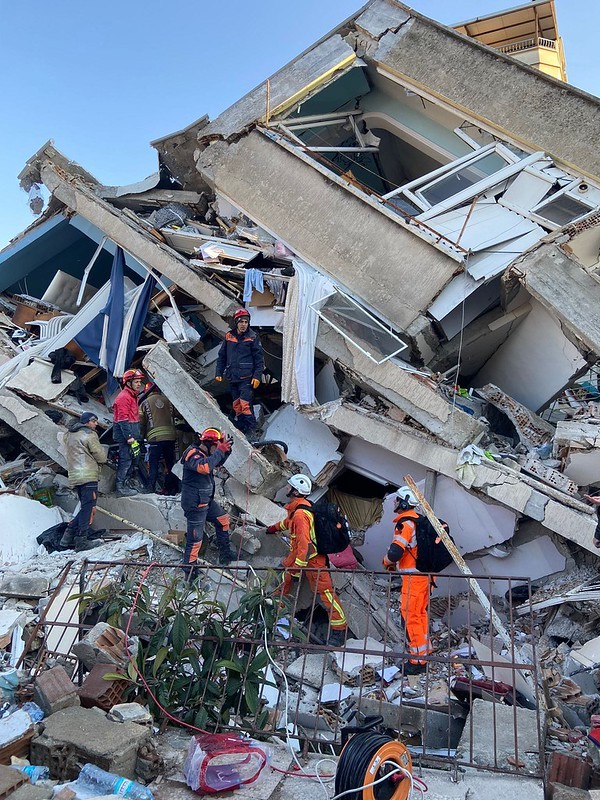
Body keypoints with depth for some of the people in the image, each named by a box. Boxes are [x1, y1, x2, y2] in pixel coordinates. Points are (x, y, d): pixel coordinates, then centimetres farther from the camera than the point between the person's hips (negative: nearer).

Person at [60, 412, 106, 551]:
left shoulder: (71, 435, 21)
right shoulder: (89, 434, -6)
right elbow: (101, 457, -6)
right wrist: (102, 450, 14)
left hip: (74, 477, 9)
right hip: (88, 476, -9)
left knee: (85, 508, 16)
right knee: (89, 508, -6)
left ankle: (68, 537, 12)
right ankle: (81, 541, -7)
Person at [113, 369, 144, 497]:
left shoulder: (132, 396, 19)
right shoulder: (124, 397, -13)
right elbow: (123, 419, -20)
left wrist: (137, 435, 23)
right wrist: (129, 436, -23)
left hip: (131, 434, 10)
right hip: (125, 434, -10)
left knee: (134, 458, 13)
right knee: (126, 459, -8)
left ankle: (123, 484, 22)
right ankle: (121, 487, -2)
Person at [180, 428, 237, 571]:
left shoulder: (203, 453, 6)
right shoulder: (193, 454, -22)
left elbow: (218, 463, 21)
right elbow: (204, 467, -41)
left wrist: (226, 450, 2)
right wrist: (220, 450, -32)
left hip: (206, 500, 10)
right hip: (195, 504, -10)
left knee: (223, 519, 21)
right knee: (195, 539, -4)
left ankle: (225, 553, 32)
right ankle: (189, 570, 9)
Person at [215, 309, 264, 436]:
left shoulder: (253, 337, -1)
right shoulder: (229, 336, 11)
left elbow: (259, 358, -1)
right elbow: (222, 356, 18)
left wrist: (257, 376, -8)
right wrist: (219, 373, 13)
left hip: (246, 378, -5)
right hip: (232, 378, 5)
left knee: (245, 406, -14)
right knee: (236, 406, 9)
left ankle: (251, 430, -10)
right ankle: (239, 429, 18)